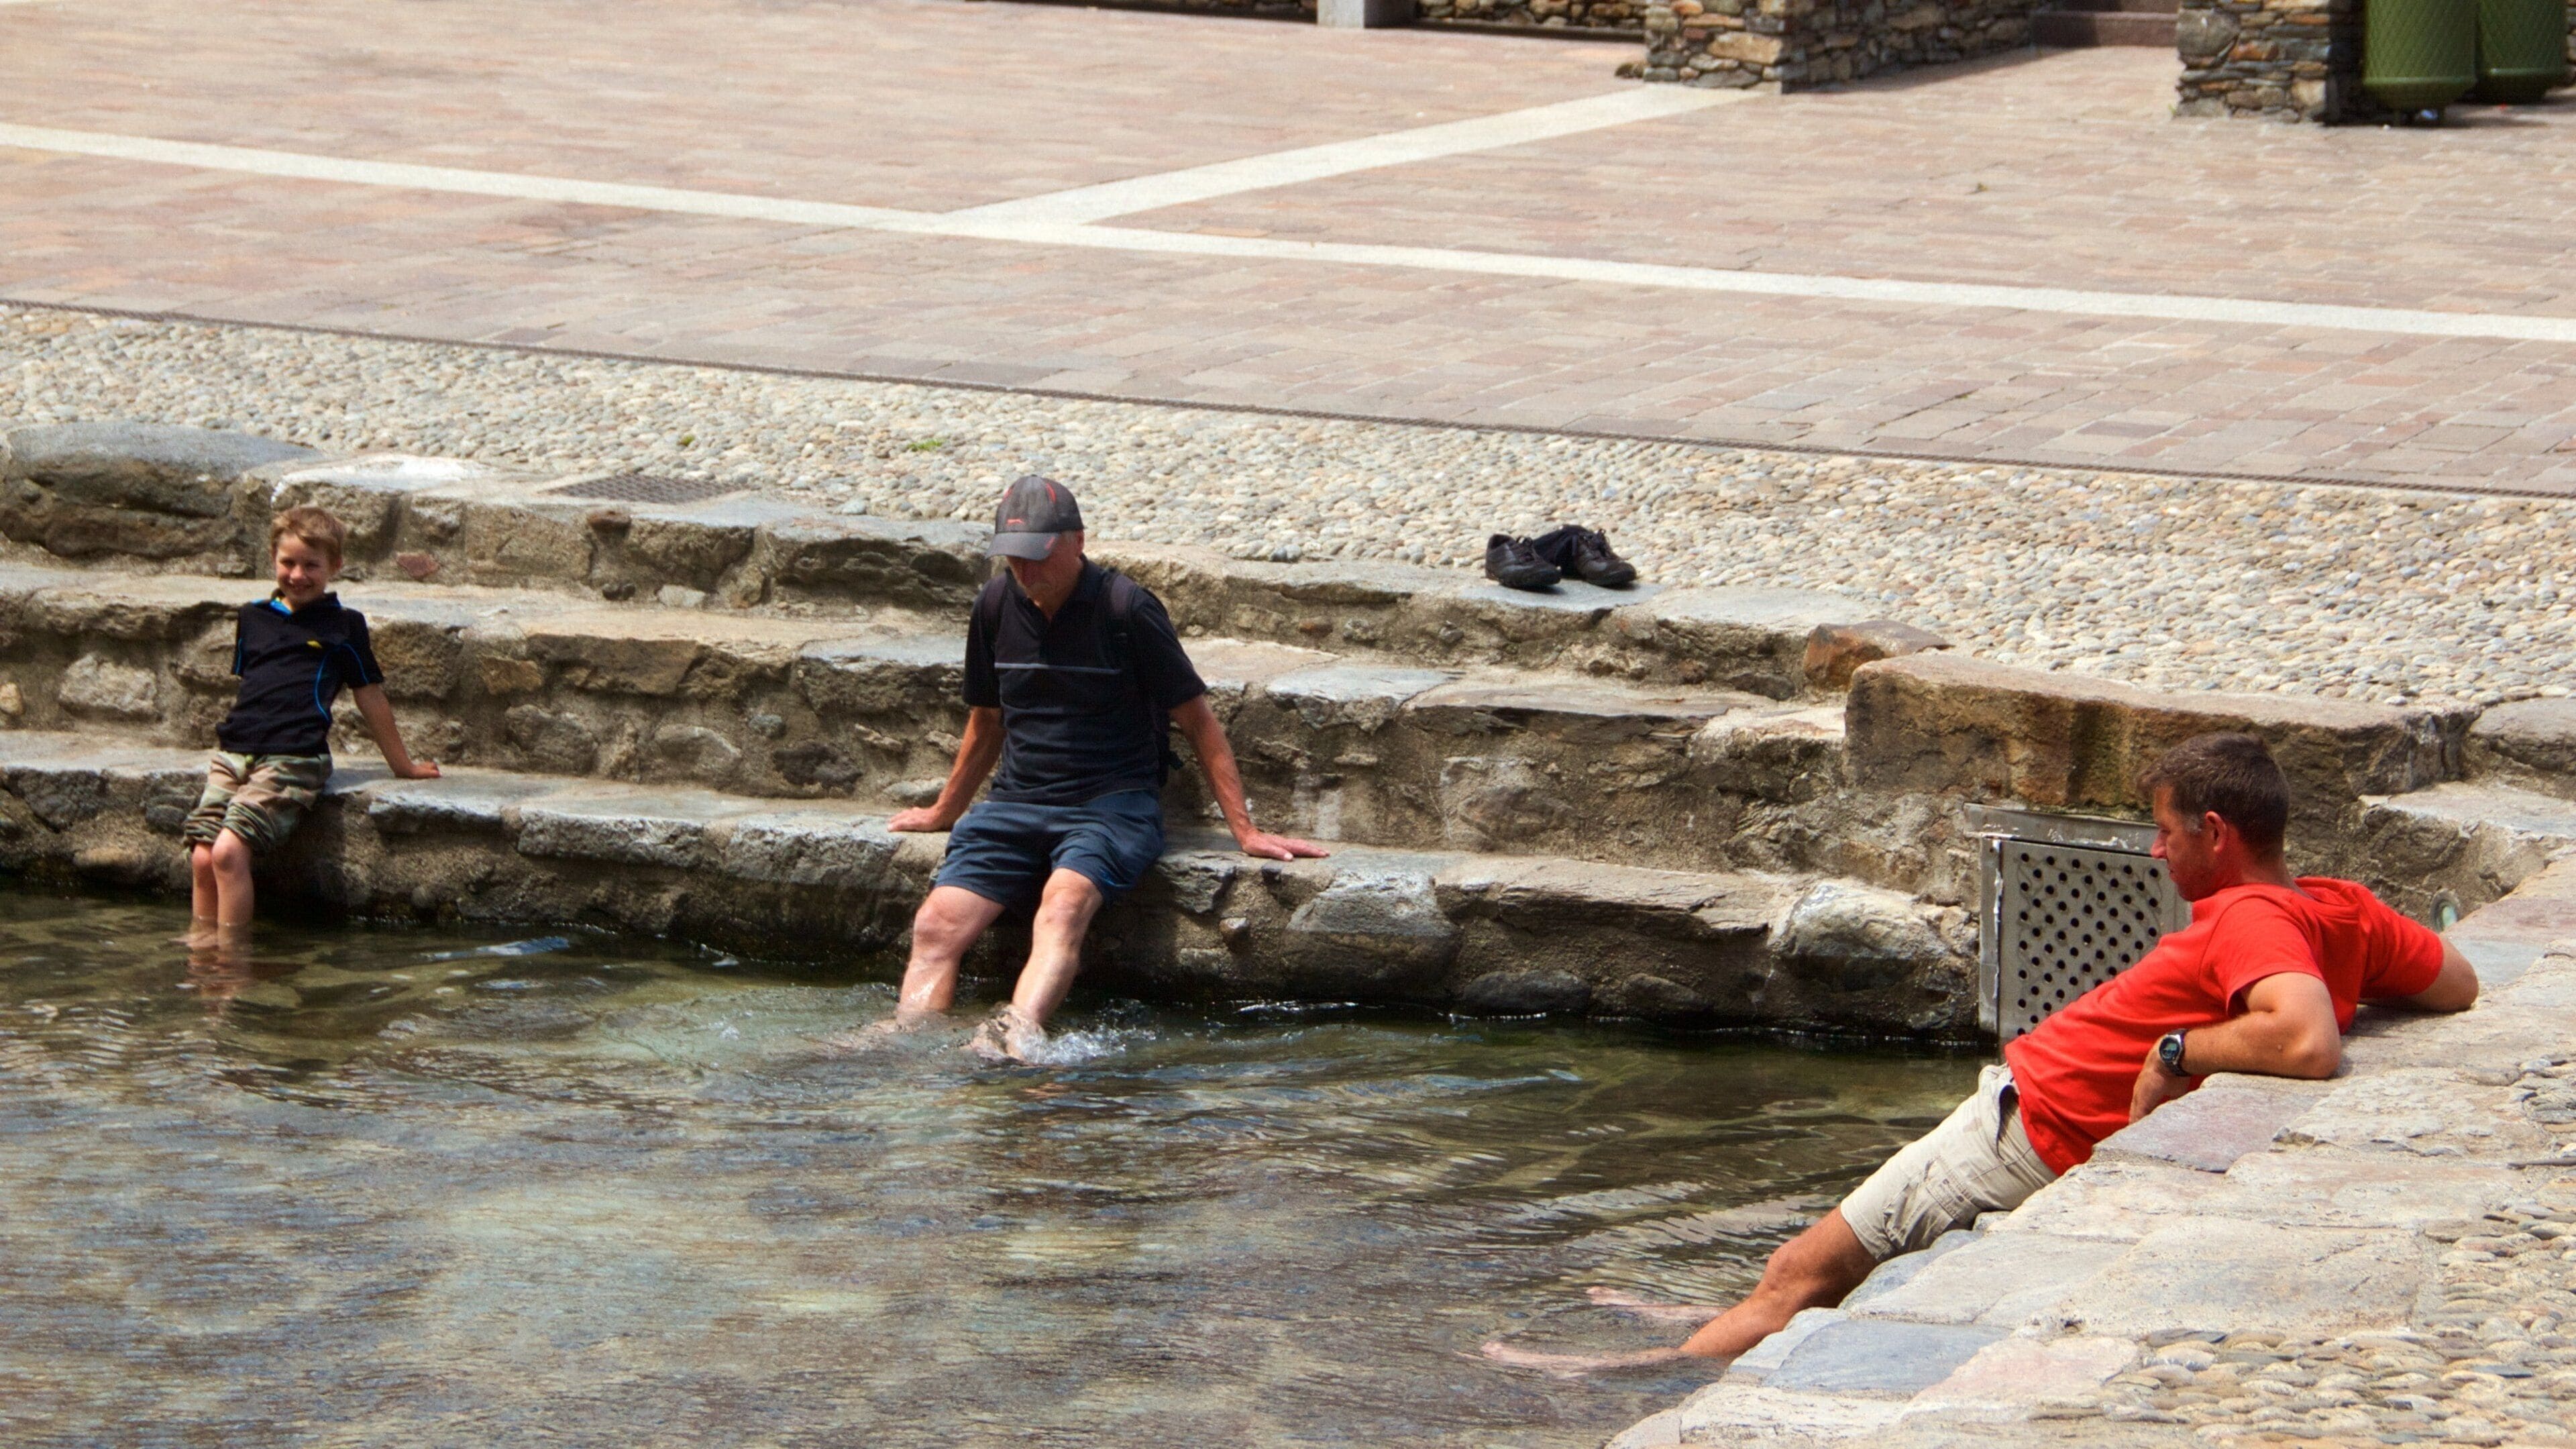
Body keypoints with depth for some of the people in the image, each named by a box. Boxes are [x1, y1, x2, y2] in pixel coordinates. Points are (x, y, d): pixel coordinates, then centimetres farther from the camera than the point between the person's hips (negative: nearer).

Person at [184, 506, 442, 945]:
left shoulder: (343, 626, 7)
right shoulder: (252, 618, 20)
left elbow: (370, 699, 13)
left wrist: (402, 764, 19)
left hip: (292, 760, -5)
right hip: (233, 753, 5)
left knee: (229, 851, -22)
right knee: (201, 857, -11)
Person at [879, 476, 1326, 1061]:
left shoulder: (1126, 608, -6)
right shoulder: (996, 607, 9)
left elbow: (1197, 720, -1)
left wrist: (1244, 831, -4)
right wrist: (944, 812, 38)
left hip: (1114, 801, -6)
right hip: (1017, 801, 6)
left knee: (1063, 905, -37)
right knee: (937, 924, -20)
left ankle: (1017, 1036, -60)